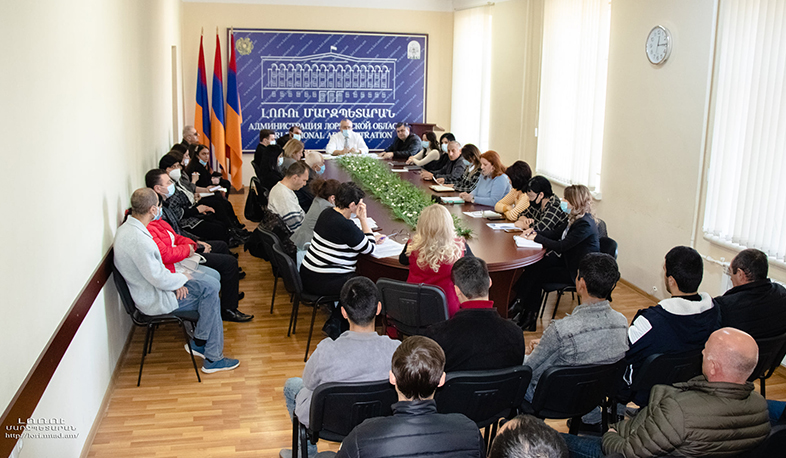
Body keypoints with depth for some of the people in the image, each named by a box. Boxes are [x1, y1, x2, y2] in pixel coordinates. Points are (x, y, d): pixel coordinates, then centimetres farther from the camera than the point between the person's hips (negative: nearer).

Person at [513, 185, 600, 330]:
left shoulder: (585, 224, -24)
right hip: (567, 260, 9)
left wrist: (536, 238, -17)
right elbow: (557, 233, 15)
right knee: (533, 266, -8)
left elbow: (561, 246, -25)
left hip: (578, 272, -9)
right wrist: (534, 232, 2)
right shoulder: (576, 218, 5)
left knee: (538, 274, -10)